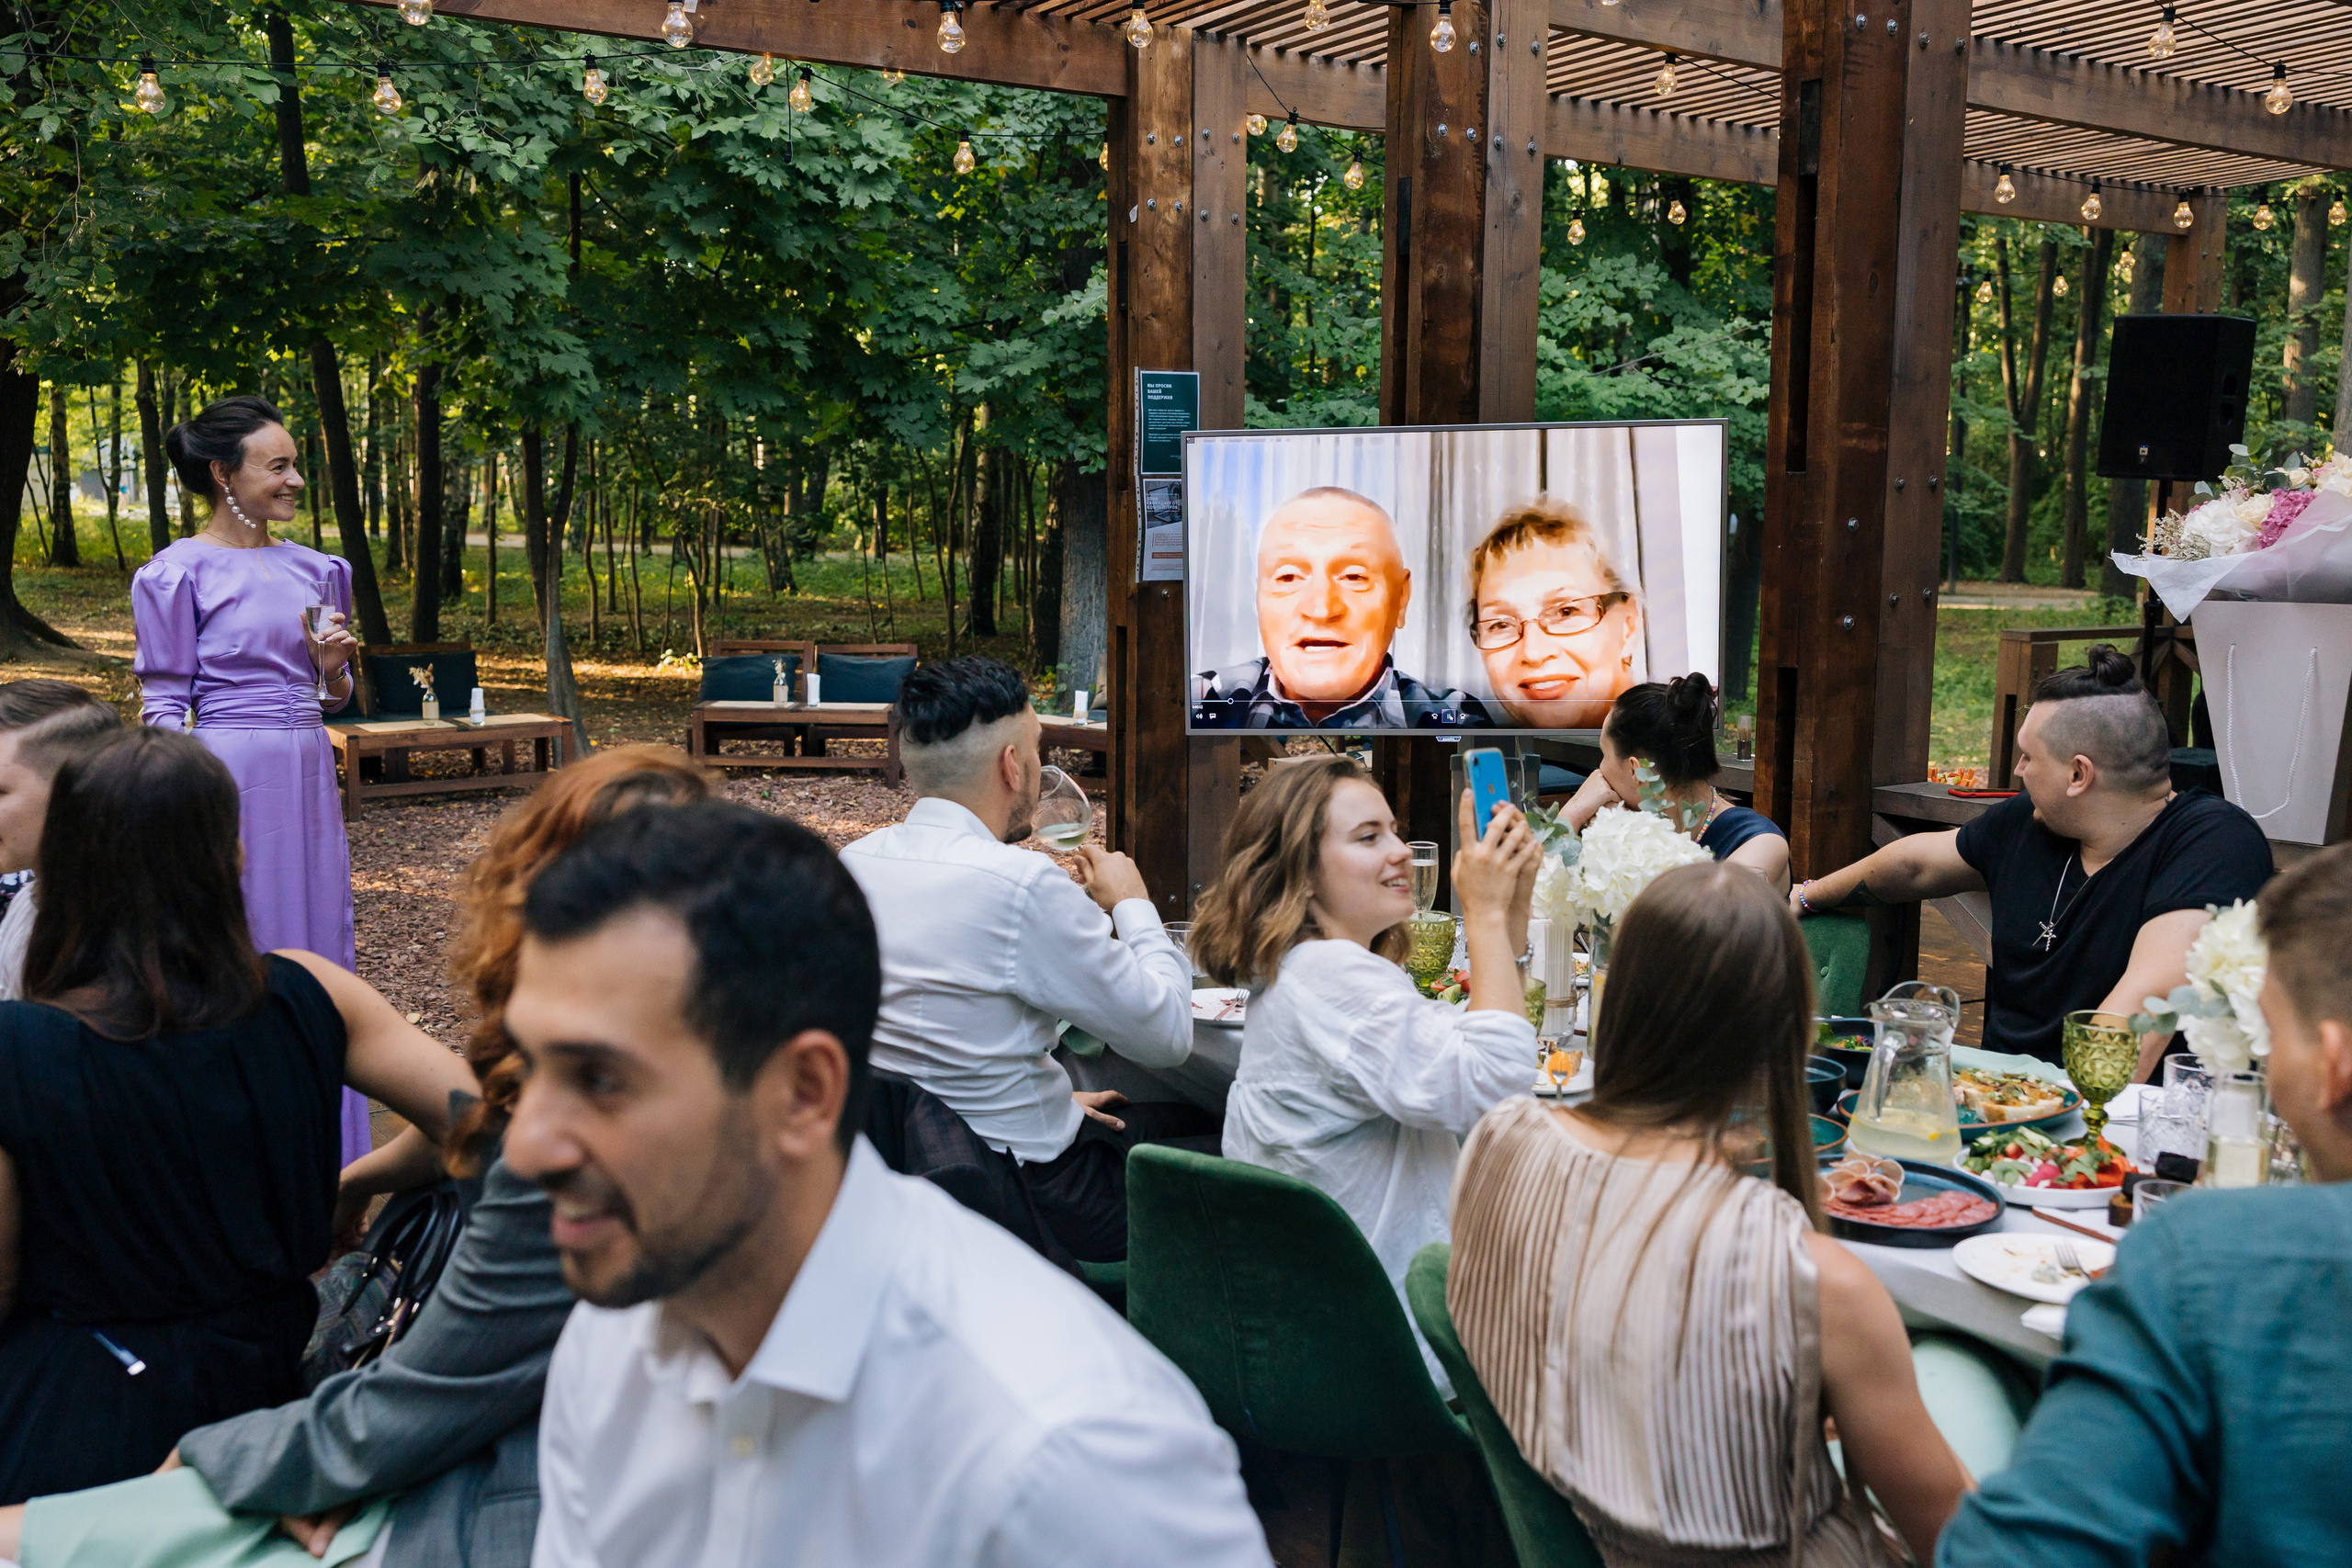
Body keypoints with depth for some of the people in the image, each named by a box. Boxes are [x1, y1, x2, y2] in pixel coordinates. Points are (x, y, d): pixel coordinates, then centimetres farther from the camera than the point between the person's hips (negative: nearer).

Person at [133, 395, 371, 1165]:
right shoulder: (181, 573, -6)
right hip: (229, 774, -6)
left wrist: (333, 667, -4)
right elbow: (164, 709, -6)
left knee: (315, 942, 12)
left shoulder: (315, 570, 11)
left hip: (307, 774, 6)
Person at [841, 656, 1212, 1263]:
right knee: (1204, 1125, 15)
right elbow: (1167, 1034, -15)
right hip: (1032, 1200, -8)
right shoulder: (1023, 885, -25)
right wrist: (1133, 904, 0)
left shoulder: (853, 863, -1)